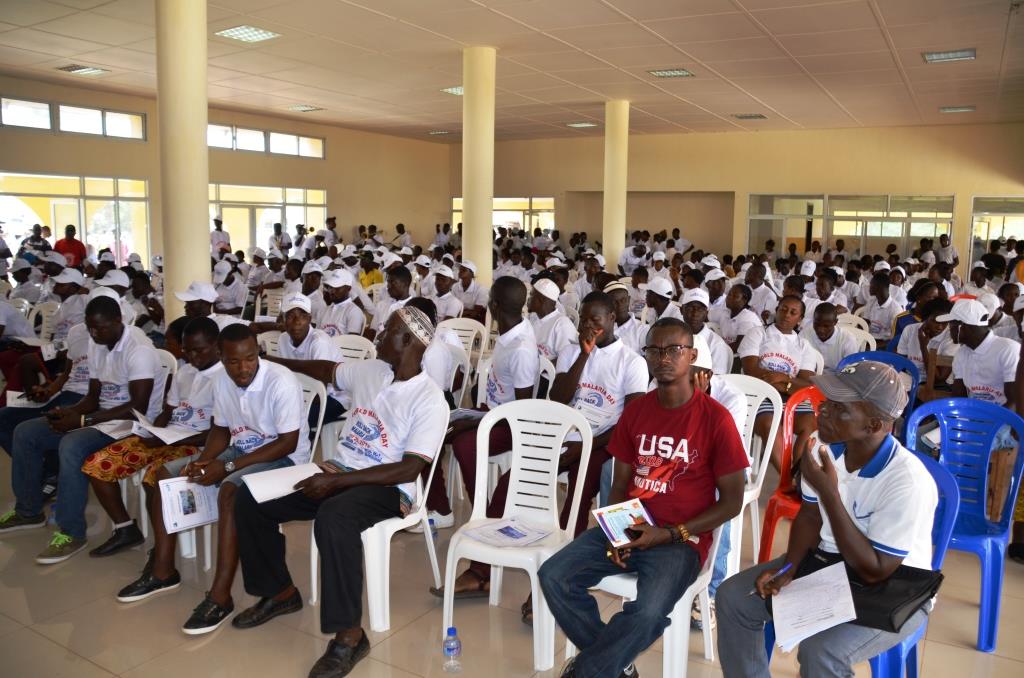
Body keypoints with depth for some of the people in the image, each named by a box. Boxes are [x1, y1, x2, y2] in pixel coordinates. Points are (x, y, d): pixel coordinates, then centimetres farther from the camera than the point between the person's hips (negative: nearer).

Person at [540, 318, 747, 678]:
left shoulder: (716, 418, -8)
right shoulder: (635, 410, 7)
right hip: (629, 528, 5)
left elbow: (732, 501, -5)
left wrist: (670, 534, -15)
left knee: (647, 612, -32)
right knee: (554, 576, -15)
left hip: (681, 538, -5)